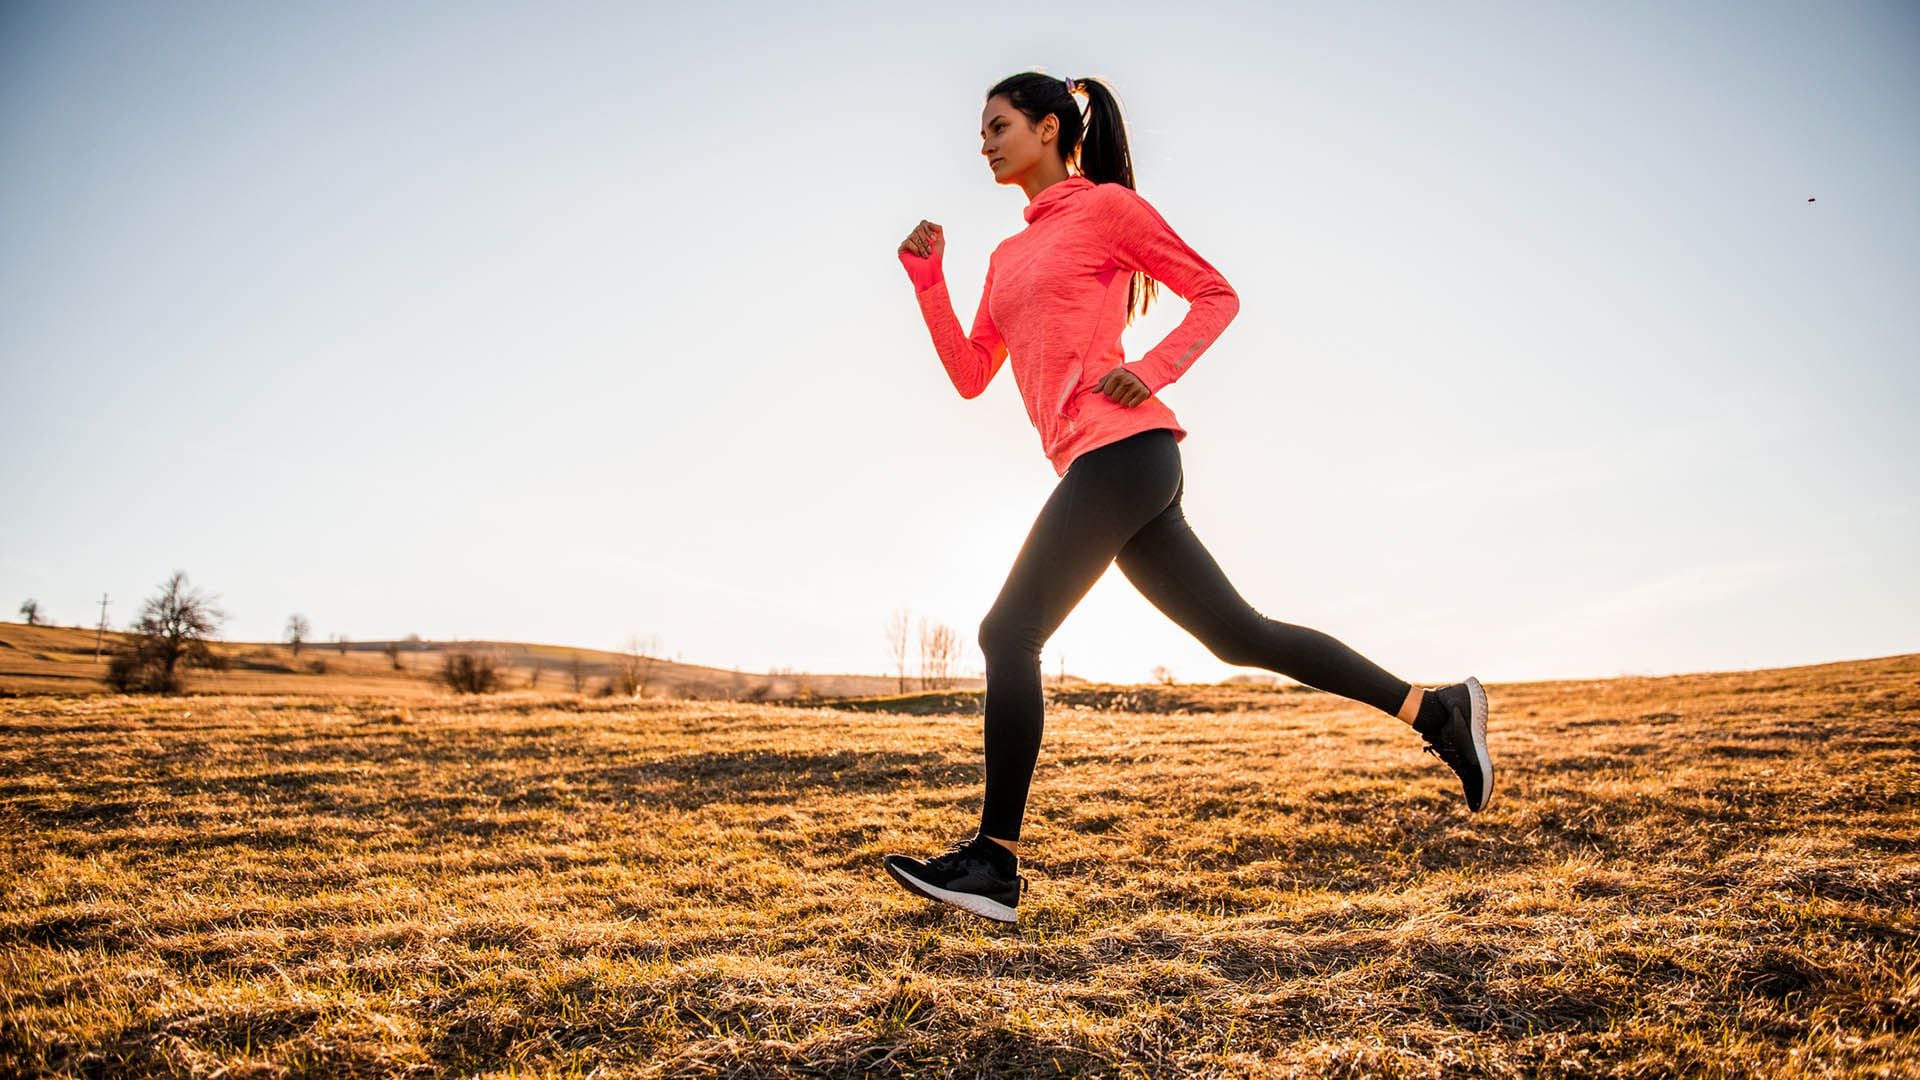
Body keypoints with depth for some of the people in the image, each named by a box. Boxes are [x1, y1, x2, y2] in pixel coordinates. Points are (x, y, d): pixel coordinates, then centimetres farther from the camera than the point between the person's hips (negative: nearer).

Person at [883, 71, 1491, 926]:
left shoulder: (1107, 205, 4)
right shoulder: (1007, 256, 25)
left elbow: (1217, 296, 4)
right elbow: (971, 376, 19)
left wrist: (1152, 370, -10)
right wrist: (928, 280, 11)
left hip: (1120, 447, -8)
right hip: (1097, 466, 8)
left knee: (1009, 634, -12)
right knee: (1239, 636, 8)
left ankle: (994, 862, -7)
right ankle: (1434, 708, 15)